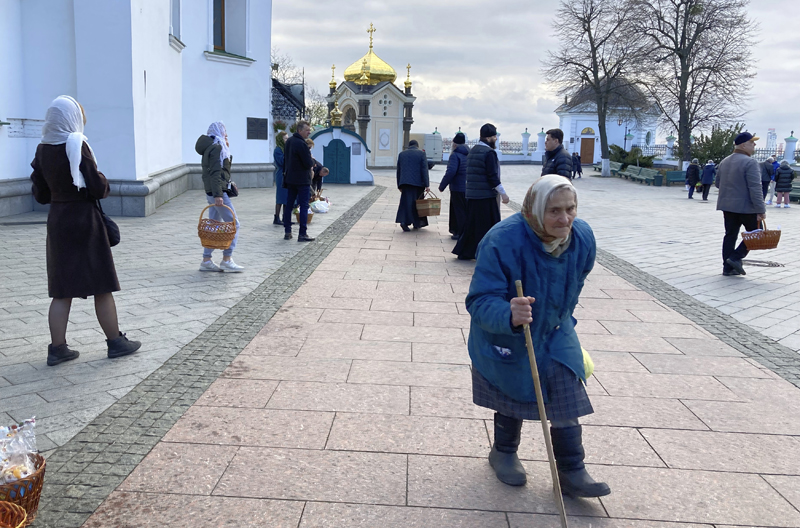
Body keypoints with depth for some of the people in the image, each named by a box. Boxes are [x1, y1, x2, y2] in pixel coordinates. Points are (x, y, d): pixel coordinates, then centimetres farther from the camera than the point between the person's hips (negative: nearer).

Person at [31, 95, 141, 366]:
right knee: (102, 286, 4)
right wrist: (105, 185, 4)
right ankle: (116, 342, 12)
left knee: (62, 289, 10)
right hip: (84, 219, -6)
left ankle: (57, 347, 11)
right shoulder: (77, 146, -14)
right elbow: (98, 187, -16)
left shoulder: (42, 150, 5)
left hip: (57, 220, 6)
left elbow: (40, 193, 8)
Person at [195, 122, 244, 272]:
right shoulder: (217, 147, -12)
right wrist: (218, 195, -26)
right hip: (217, 192, -10)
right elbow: (215, 173, -22)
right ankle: (226, 260, -7)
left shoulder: (211, 147, 18)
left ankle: (206, 261, 13)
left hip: (211, 192, 10)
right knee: (233, 223, -7)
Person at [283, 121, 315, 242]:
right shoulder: (301, 144, -19)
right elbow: (309, 164, -19)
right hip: (302, 180, -8)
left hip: (290, 178, 8)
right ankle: (302, 234, -6)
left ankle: (287, 232, 13)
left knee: (289, 205, 11)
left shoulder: (289, 141, 9)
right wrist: (312, 160, 1)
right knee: (304, 206, -4)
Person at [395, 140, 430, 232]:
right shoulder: (421, 153, 1)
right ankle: (416, 223, 17)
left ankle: (404, 221, -17)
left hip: (405, 182, 2)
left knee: (406, 202, 1)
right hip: (418, 182, -2)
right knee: (417, 202, 9)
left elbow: (398, 171, 13)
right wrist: (427, 185, -7)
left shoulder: (402, 154, 12)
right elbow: (424, 170, -6)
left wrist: (399, 185, 18)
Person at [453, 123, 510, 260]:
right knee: (488, 225, 0)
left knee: (471, 223, 14)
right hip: (486, 197, -8)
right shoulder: (489, 152, -13)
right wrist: (502, 193, -13)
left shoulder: (472, 151, 14)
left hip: (471, 195, 8)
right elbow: (493, 176, -18)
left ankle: (463, 252, 17)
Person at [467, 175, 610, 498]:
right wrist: (509, 316, -58)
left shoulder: (583, 238, -16)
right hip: (505, 337, -4)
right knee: (514, 393, 13)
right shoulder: (502, 242, -36)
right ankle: (504, 453, 41)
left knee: (567, 394, -1)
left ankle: (571, 472, 14)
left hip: (555, 331, 4)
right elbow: (480, 302, -38)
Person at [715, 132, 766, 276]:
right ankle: (736, 258, -2)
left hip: (727, 205, 7)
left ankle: (728, 267, 9)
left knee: (730, 235, 9)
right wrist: (761, 210, -18)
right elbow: (755, 189, -20)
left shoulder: (724, 162, 9)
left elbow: (717, 183, 18)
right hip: (746, 206, -7)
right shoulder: (750, 163, -15)